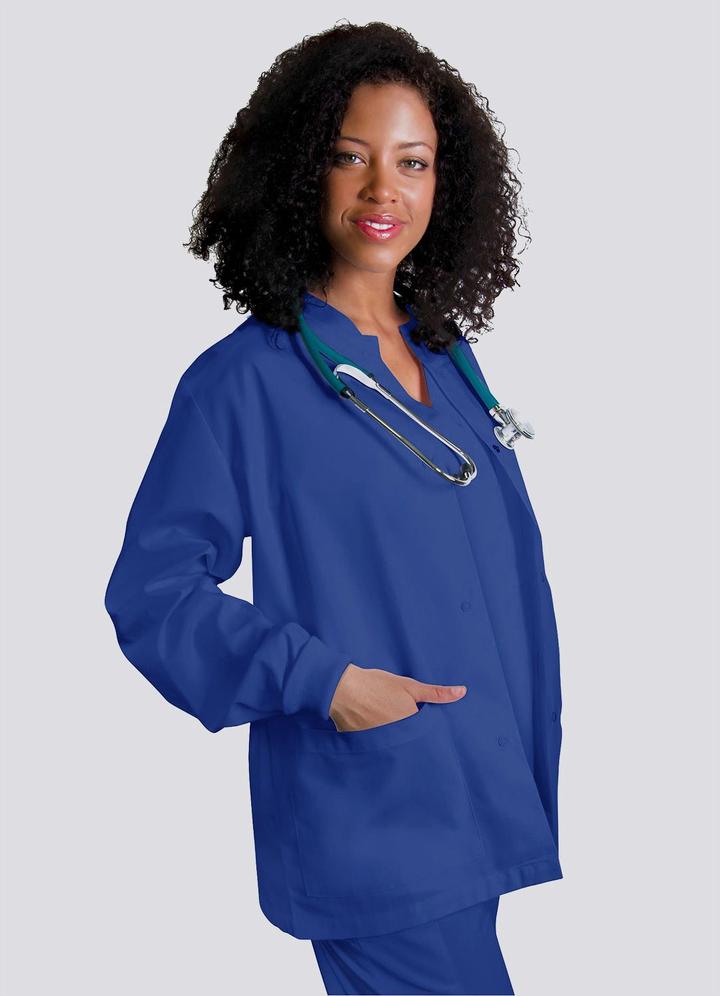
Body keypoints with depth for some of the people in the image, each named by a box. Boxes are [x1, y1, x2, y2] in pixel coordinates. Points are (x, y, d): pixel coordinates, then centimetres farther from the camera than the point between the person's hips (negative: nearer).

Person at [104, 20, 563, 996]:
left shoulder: (448, 361, 11)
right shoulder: (245, 380, -9)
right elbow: (150, 591, -10)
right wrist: (319, 680, -20)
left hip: (481, 814, 7)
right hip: (365, 832, -7)